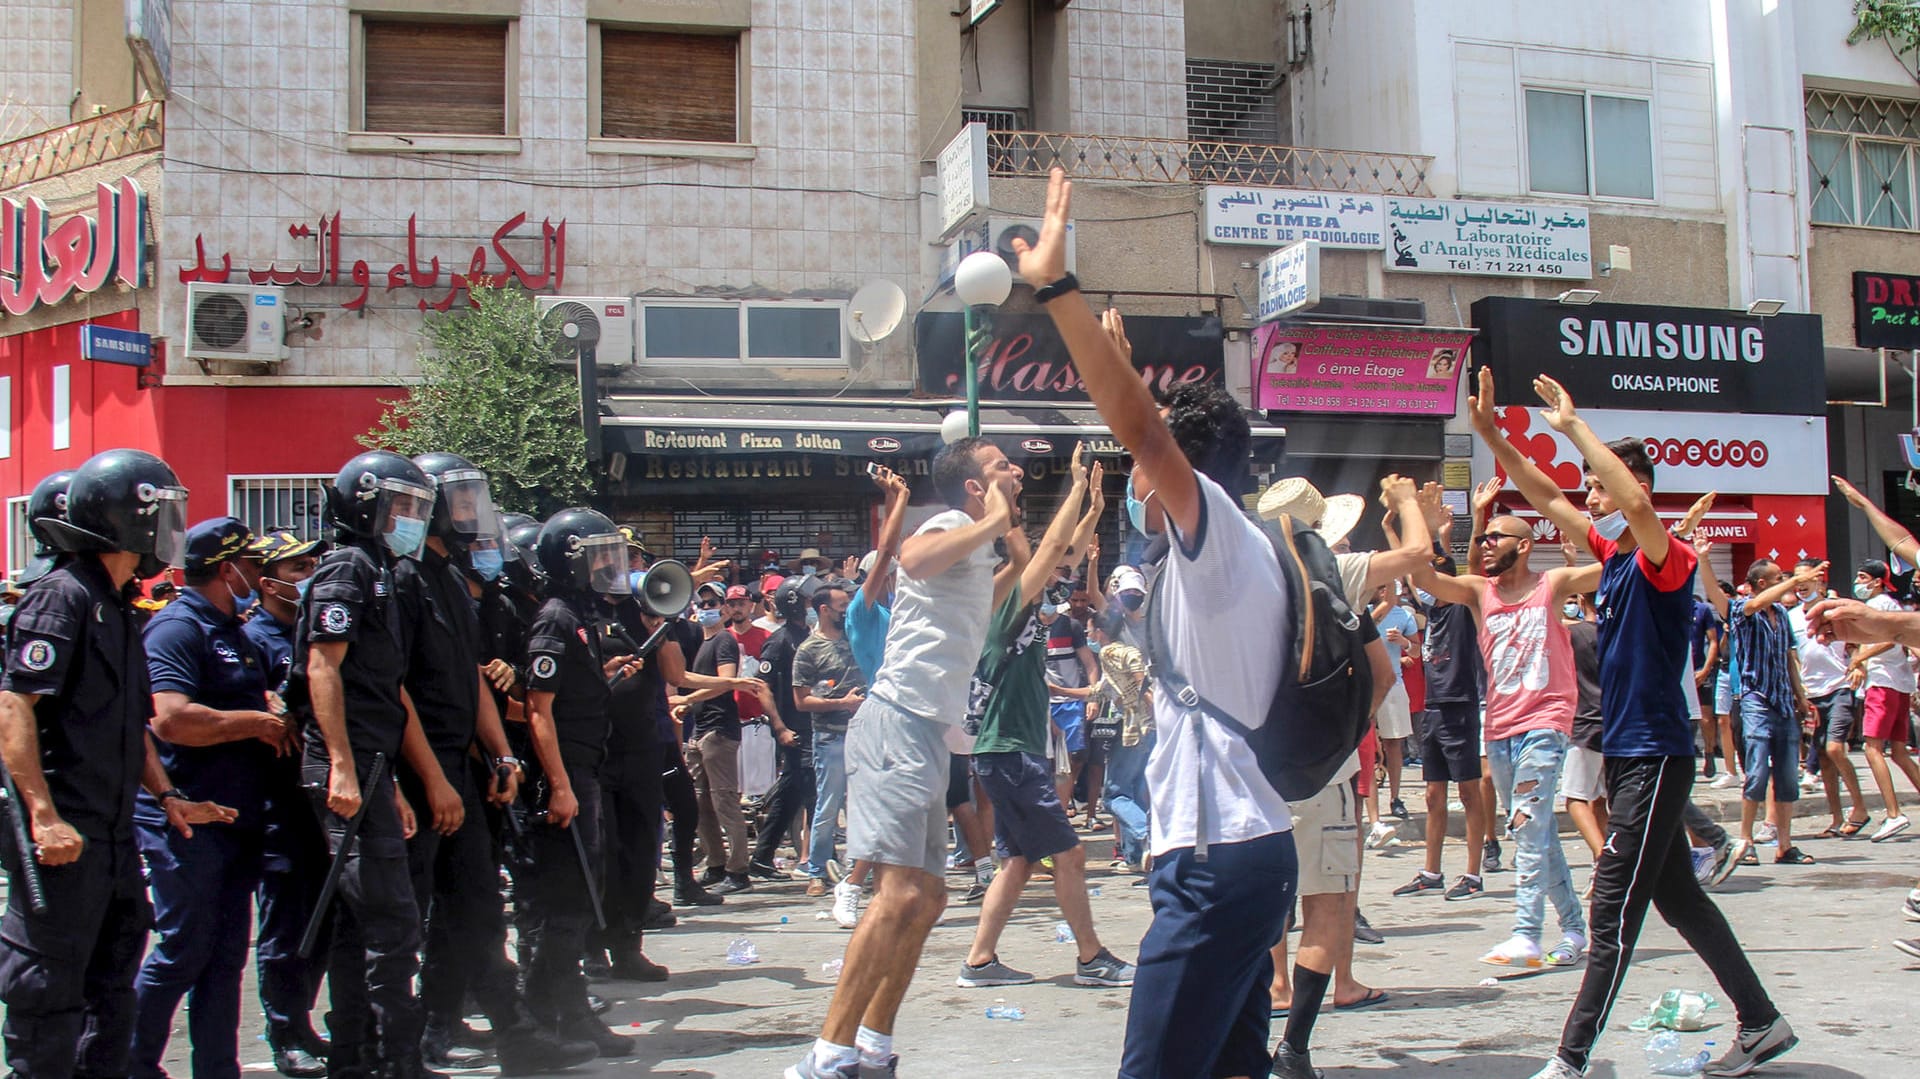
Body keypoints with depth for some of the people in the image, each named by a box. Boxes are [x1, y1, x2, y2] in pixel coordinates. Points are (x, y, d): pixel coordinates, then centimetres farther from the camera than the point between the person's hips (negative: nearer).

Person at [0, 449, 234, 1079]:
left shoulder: (117, 608, 17)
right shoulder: (61, 596, -12)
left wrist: (167, 796, 16)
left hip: (113, 831, 10)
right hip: (63, 834, -10)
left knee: (111, 976, 17)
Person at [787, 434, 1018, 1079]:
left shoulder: (978, 548, 24)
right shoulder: (953, 526, -6)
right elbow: (913, 559, -30)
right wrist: (995, 520, -20)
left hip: (928, 734, 11)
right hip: (898, 723, -11)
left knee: (928, 897, 13)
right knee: (901, 893, -20)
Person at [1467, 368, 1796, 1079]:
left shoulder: (1666, 562, -14)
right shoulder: (1612, 555, 10)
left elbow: (1636, 501, -34)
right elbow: (1546, 498, 15)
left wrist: (1574, 427, -30)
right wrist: (1490, 434, 6)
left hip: (1656, 758, -9)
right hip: (1624, 753, 9)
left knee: (1612, 911, -8)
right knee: (1679, 899, 16)